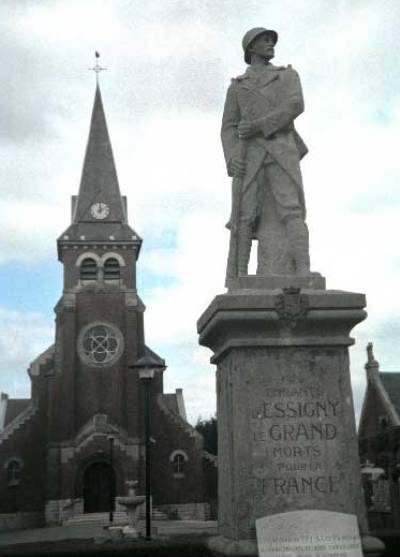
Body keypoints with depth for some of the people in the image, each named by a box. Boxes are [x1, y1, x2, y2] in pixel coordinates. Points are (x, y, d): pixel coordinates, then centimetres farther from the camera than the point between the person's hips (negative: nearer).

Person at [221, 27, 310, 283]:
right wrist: (232, 159, -11)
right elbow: (229, 128, 11)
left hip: (282, 152, -1)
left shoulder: (288, 75, 19)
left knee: (291, 211, -18)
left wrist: (258, 126, -11)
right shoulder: (237, 86, 21)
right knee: (245, 218, -9)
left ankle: (303, 275, -25)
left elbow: (296, 106, -2)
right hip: (250, 156, 1)